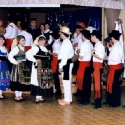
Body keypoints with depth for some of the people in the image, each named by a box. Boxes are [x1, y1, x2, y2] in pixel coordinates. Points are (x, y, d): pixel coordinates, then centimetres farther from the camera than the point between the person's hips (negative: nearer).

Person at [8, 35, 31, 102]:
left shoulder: (23, 48, 11)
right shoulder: (16, 48, -14)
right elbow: (10, 56, -22)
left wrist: (24, 62, 7)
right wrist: (16, 62, -16)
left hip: (24, 66, 8)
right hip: (18, 66, -8)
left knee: (23, 80, 11)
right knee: (18, 80, -2)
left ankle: (20, 95, 21)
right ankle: (17, 96, 7)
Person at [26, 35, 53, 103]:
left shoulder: (45, 49, 17)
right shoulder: (36, 48, -8)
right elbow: (28, 54, -19)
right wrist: (35, 60, -17)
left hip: (45, 68, 8)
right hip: (38, 67, -8)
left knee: (44, 82, 9)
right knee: (38, 81, -8)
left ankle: (40, 96, 17)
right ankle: (37, 97, -4)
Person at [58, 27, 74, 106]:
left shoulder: (66, 43, -16)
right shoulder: (67, 42, 13)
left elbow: (65, 55, -21)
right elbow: (72, 52, 17)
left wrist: (61, 66, -20)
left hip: (66, 63, -10)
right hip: (66, 63, 10)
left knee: (66, 81, -6)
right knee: (66, 81, 16)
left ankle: (67, 100, 0)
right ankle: (67, 98, 25)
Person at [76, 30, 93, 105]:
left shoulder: (84, 44, -16)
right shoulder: (91, 44, 8)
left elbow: (81, 57, -18)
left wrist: (78, 53, 1)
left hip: (83, 64, -8)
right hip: (88, 63, 8)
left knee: (82, 82, -2)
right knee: (88, 81, 11)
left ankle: (83, 100, 2)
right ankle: (87, 99, 18)